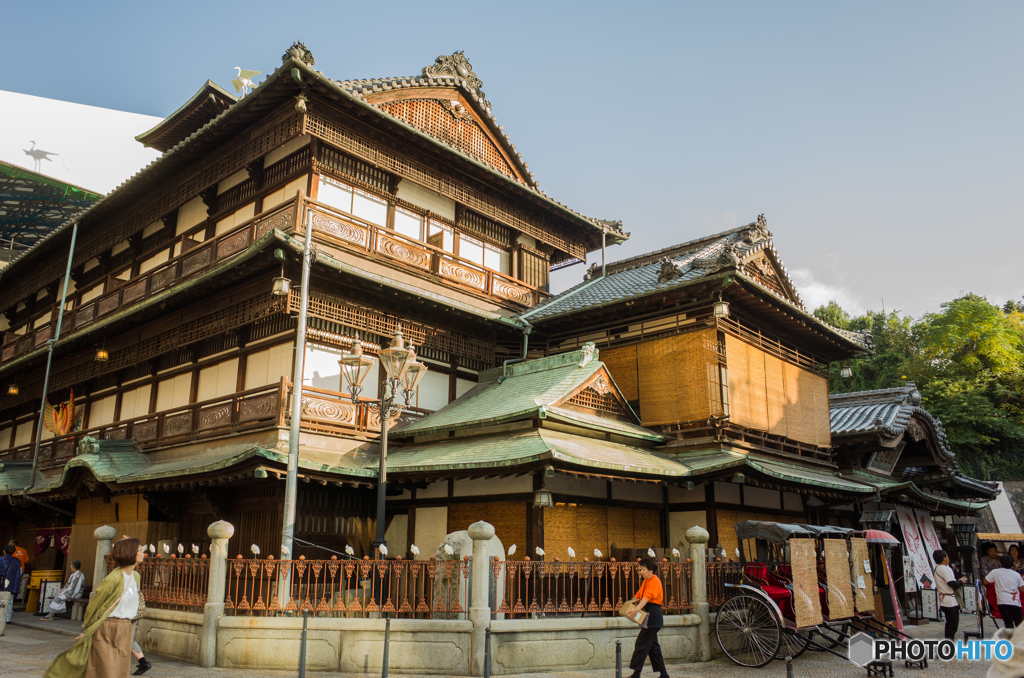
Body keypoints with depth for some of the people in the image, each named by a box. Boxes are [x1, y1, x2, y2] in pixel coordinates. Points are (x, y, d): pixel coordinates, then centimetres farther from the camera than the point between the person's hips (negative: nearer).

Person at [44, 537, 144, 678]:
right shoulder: (114, 578, -19)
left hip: (125, 630, 7)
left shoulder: (136, 576, 4)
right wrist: (87, 629, -1)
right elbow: (95, 603, -10)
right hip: (108, 629, -7)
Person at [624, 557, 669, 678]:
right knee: (652, 645, 13)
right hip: (648, 616, 10)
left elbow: (646, 597, -27)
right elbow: (638, 596, 19)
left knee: (642, 643, -10)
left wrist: (636, 610, -38)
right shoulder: (646, 581, 16)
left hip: (653, 616, -10)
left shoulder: (655, 581, -14)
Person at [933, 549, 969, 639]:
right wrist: (961, 582, -5)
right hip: (950, 601, -10)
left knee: (950, 623, 18)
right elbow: (952, 584, -23)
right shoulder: (946, 569, -17)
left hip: (943, 601, 10)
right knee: (953, 624, -5)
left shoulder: (937, 569, 14)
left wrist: (958, 581, 14)